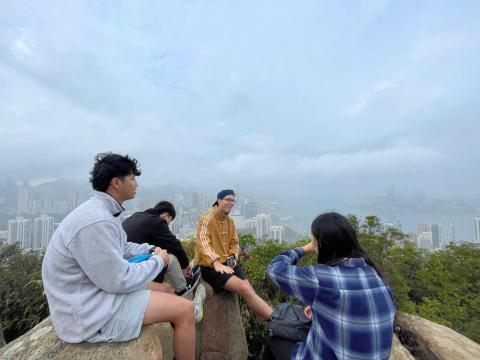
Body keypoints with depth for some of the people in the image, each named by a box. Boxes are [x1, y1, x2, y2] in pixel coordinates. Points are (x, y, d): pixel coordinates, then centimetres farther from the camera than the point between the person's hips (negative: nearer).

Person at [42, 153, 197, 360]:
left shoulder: (102, 211, 4)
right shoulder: (96, 221, -30)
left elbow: (120, 248, 16)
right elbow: (120, 280, -26)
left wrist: (151, 250, 2)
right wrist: (158, 261, -12)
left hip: (98, 292, 10)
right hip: (89, 311, -10)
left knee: (165, 290, 19)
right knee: (184, 309, -13)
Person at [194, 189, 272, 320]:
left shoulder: (230, 221, 10)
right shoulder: (207, 218, -13)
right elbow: (203, 243, -22)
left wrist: (232, 257, -3)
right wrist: (216, 263, -32)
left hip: (228, 263, 7)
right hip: (210, 266, -7)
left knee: (250, 291, -11)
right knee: (244, 289, -21)